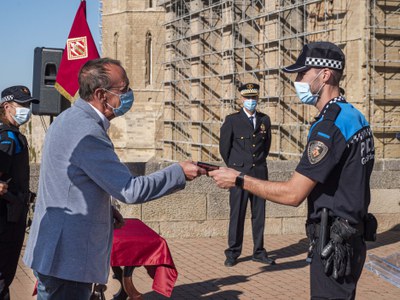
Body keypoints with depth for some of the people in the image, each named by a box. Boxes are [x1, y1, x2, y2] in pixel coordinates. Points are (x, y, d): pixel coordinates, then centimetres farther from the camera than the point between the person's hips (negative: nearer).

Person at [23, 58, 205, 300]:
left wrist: (105, 209, 13)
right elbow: (131, 190, -21)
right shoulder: (87, 131, -21)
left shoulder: (69, 119, 11)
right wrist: (180, 173, -10)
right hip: (68, 259, -10)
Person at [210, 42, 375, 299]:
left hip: (335, 245, -10)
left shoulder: (330, 125, -21)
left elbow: (293, 194, -21)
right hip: (353, 236, 10)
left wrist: (239, 180, -13)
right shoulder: (356, 117, 10)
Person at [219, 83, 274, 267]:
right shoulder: (232, 120, -2)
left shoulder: (265, 120, 8)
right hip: (239, 174, -3)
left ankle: (259, 252, 16)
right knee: (237, 214, 0)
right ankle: (233, 253, 8)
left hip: (260, 173, 3)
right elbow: (224, 147, 4)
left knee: (259, 214, 7)